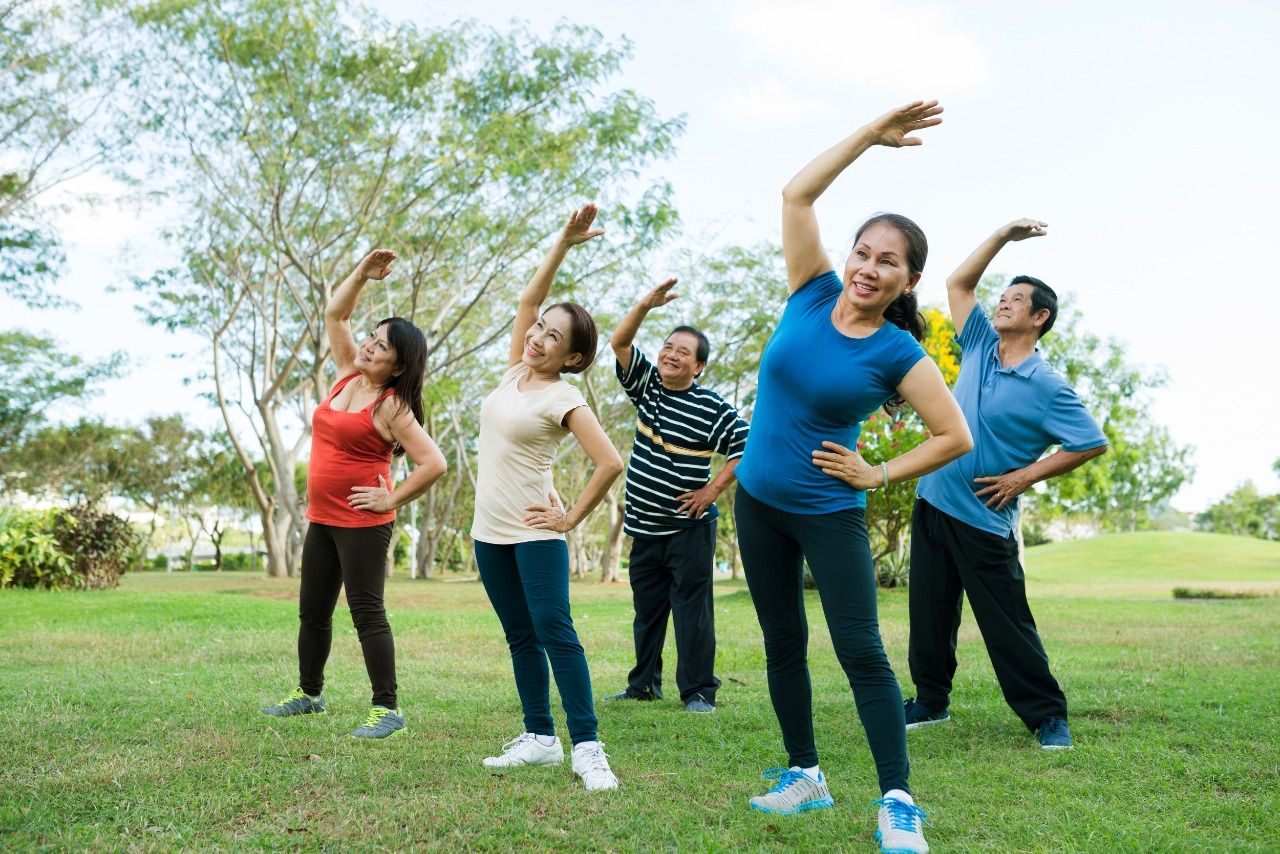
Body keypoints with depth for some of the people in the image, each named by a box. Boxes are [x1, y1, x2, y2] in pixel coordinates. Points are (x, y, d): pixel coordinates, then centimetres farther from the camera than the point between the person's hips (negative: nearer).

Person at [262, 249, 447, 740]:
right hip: (321, 519, 8)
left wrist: (392, 500, -14)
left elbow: (434, 463, -19)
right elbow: (335, 315, 13)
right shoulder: (347, 375, 7)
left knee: (367, 614, -6)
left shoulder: (391, 407, -13)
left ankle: (387, 709, 0)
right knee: (312, 612, 17)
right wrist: (363, 272, 0)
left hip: (362, 524, -8)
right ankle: (308, 694, 33)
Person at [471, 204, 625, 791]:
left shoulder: (563, 400, -12)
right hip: (490, 532, 7)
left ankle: (587, 747, -8)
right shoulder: (515, 372, 7)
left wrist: (571, 518, -13)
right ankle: (540, 738, 18)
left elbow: (610, 463, -19)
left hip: (534, 533, -7)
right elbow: (527, 300, 5)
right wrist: (562, 243, -1)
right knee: (521, 637, 10)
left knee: (554, 632, -10)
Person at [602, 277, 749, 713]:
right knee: (646, 609, 14)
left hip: (689, 528, -5)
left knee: (692, 609, -2)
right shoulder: (645, 384, 5)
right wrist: (645, 305, -19)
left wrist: (713, 489, -11)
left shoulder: (711, 408, -9)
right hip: (644, 526, 5)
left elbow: (748, 446, -7)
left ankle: (698, 691, 4)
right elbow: (619, 342, -4)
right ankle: (644, 684, 25)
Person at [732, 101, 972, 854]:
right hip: (758, 503, 5)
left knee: (861, 654, -4)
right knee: (784, 644, 14)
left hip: (829, 515, -4)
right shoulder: (814, 295, -3)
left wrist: (877, 476, -10)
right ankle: (806, 776, 29)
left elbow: (956, 437, -10)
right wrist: (869, 136, -11)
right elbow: (797, 196, -7)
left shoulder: (897, 352, -12)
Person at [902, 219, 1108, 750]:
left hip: (984, 521, -6)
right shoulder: (980, 347, 7)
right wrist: (1004, 235, 7)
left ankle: (1046, 715, 13)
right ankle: (930, 702, 24)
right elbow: (958, 284, 14)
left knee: (1007, 625, -1)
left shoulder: (1046, 387, -10)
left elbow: (1093, 444, -9)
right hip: (933, 504, 6)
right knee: (929, 616, 11)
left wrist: (1026, 475, -11)